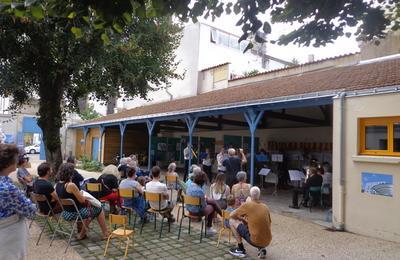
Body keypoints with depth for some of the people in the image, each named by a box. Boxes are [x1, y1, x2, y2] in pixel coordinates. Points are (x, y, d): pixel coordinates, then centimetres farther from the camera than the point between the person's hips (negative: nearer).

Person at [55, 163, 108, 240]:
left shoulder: (57, 184, -1)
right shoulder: (71, 185, -26)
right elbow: (82, 200, -18)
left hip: (65, 213, 8)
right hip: (74, 213, -8)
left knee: (89, 208, 28)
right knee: (98, 209, 10)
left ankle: (82, 234, 29)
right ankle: (105, 234, 21)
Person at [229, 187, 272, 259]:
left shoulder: (247, 205, -8)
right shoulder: (265, 207, 6)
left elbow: (232, 215, 2)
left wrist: (243, 218, 20)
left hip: (255, 241, -6)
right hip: (267, 242, 6)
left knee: (232, 221, 5)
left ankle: (241, 250, 12)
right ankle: (261, 249, 15)